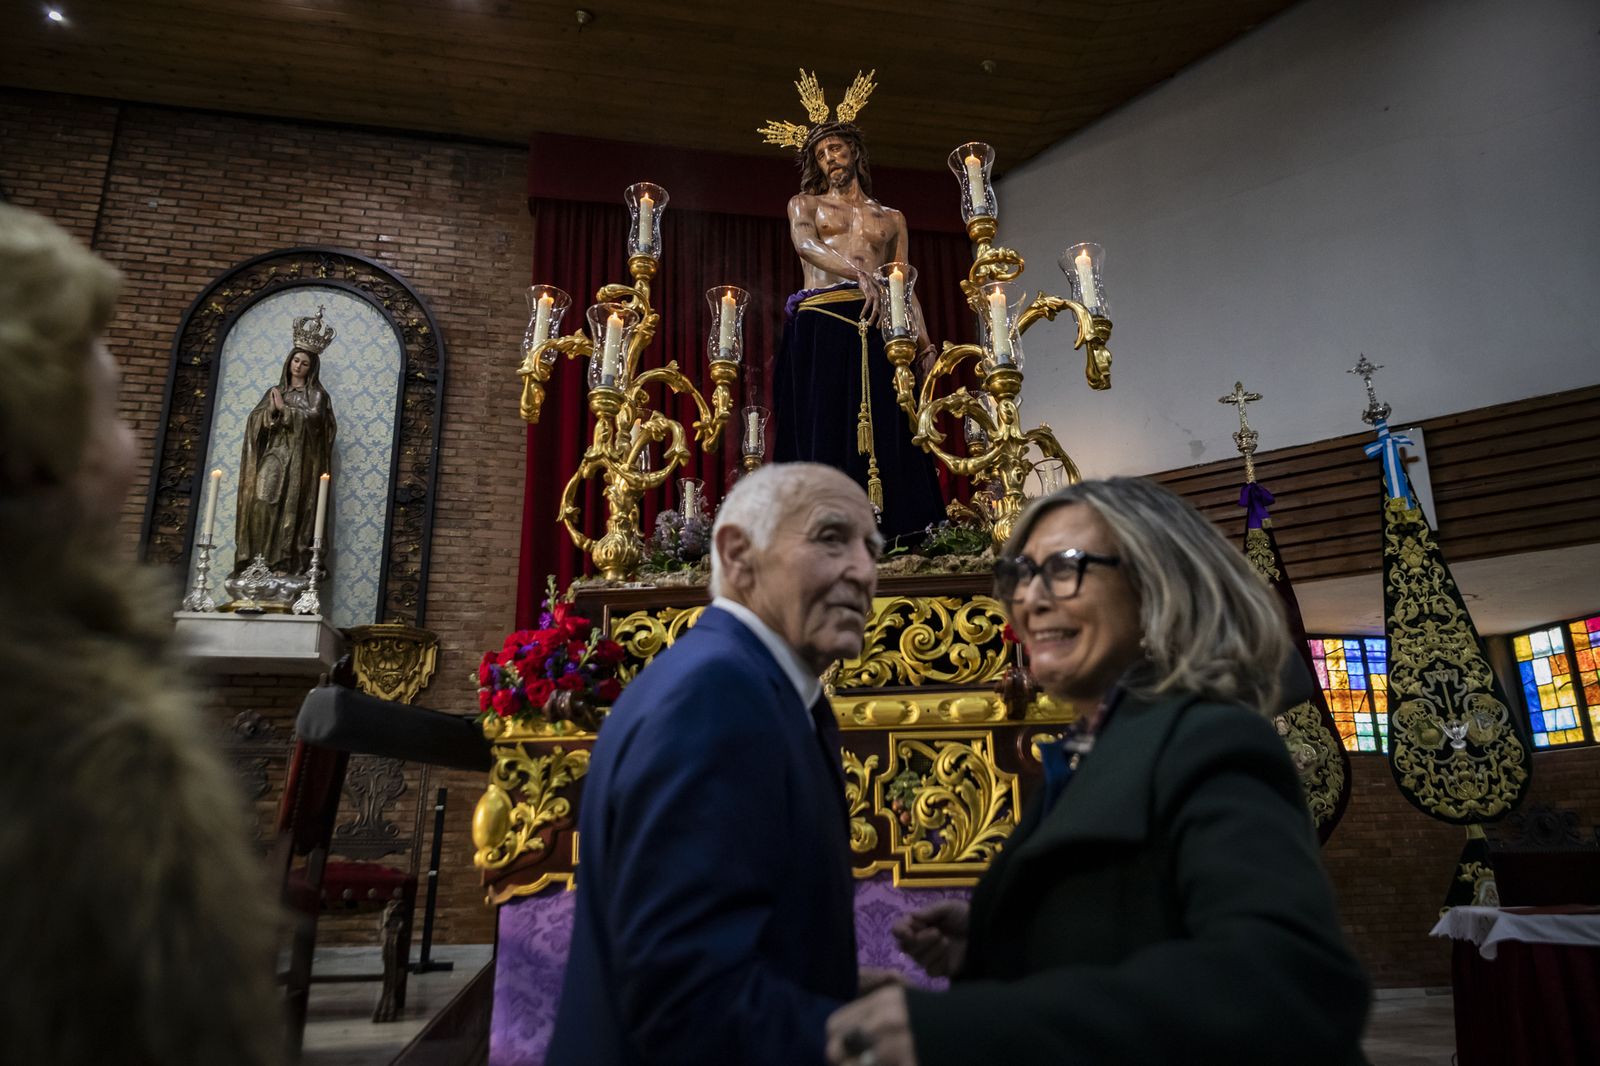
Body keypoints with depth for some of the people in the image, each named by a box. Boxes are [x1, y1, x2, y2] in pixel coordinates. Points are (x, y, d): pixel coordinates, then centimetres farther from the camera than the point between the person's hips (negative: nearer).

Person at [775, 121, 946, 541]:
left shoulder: (891, 219, 27)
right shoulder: (804, 204, 20)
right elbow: (805, 243, -3)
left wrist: (925, 344, 6)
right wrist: (860, 274, -22)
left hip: (874, 327, 2)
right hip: (818, 327, -2)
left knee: (883, 429, -10)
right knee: (821, 427, -13)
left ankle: (887, 532, -14)